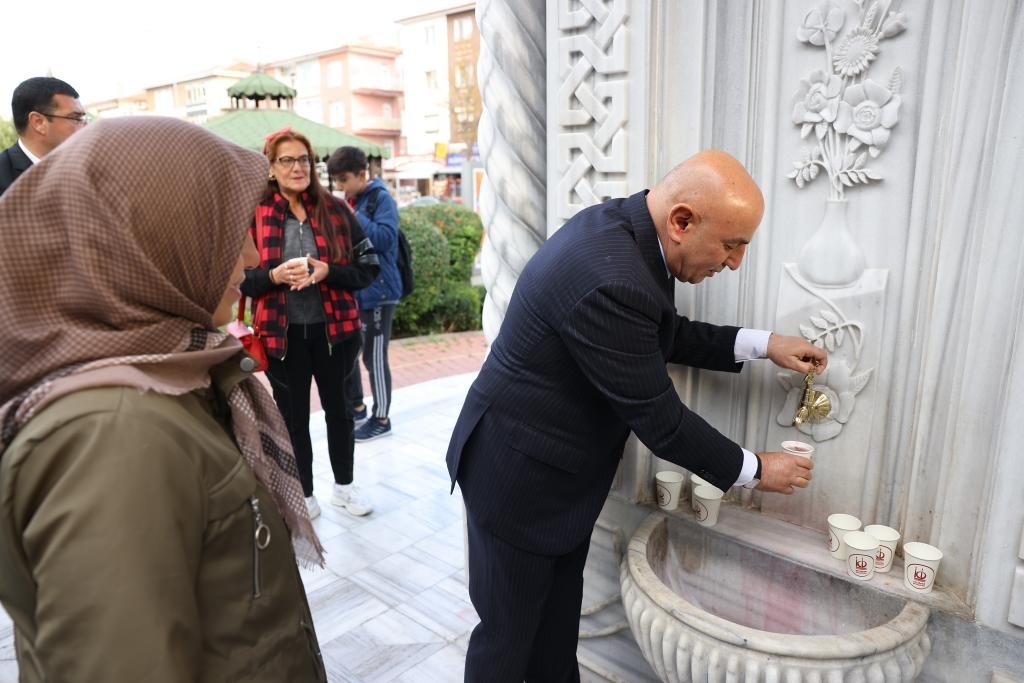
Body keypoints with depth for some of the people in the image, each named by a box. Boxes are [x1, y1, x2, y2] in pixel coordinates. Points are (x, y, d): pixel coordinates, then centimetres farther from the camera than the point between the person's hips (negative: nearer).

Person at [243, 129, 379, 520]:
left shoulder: (334, 209, -1)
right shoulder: (254, 214, -4)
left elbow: (367, 268, -1)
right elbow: (239, 279, -3)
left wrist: (328, 271, -18)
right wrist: (274, 275, -21)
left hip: (332, 327, 1)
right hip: (282, 332, -1)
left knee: (338, 407, 14)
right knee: (293, 415, 11)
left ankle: (343, 485, 34)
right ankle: (303, 494, 30)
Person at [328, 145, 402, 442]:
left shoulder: (381, 198, -10)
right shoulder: (349, 201, 12)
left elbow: (385, 238, -23)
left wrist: (354, 218, -22)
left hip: (378, 291, -8)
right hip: (353, 290, 8)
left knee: (374, 358, -1)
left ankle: (381, 419, 13)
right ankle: (356, 406, 32)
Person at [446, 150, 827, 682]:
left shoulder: (622, 225, -3)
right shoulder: (611, 281, -33)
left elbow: (663, 335, 12)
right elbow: (658, 418, -24)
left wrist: (761, 344, 4)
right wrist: (753, 469, -9)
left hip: (561, 471, 9)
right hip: (520, 478, -9)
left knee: (558, 621, 23)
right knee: (509, 630, 13)